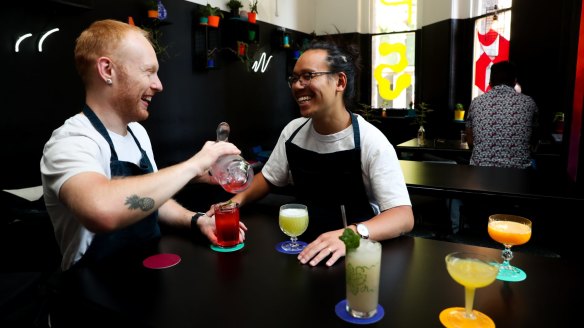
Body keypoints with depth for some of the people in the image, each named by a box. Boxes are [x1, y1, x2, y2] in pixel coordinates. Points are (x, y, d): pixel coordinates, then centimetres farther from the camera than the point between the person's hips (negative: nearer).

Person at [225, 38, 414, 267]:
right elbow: (269, 178, 16)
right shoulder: (293, 131, 1)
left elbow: (403, 216, -21)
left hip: (356, 253, -3)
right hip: (305, 248, 4)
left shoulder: (371, 142, -15)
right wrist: (237, 200, -2)